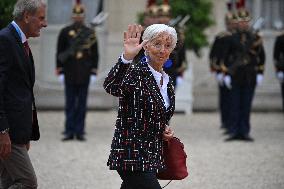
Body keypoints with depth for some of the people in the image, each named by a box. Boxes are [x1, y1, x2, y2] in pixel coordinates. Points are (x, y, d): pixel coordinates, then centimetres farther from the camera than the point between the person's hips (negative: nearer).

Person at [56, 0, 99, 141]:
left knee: (82, 104, 4)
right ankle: (69, 131, 5)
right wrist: (60, 72, -3)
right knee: (70, 104, 2)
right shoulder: (65, 32, 2)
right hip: (70, 74, 0)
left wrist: (94, 73, 0)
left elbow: (95, 54, 6)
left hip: (84, 75, 1)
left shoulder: (90, 33, 5)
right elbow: (60, 53, 2)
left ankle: (79, 132, 7)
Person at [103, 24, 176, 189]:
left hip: (152, 155, 8)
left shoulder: (168, 81, 13)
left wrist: (165, 130, 6)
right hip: (132, 155, -8)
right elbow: (111, 87, -34)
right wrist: (127, 57, -48)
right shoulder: (135, 72, -11)